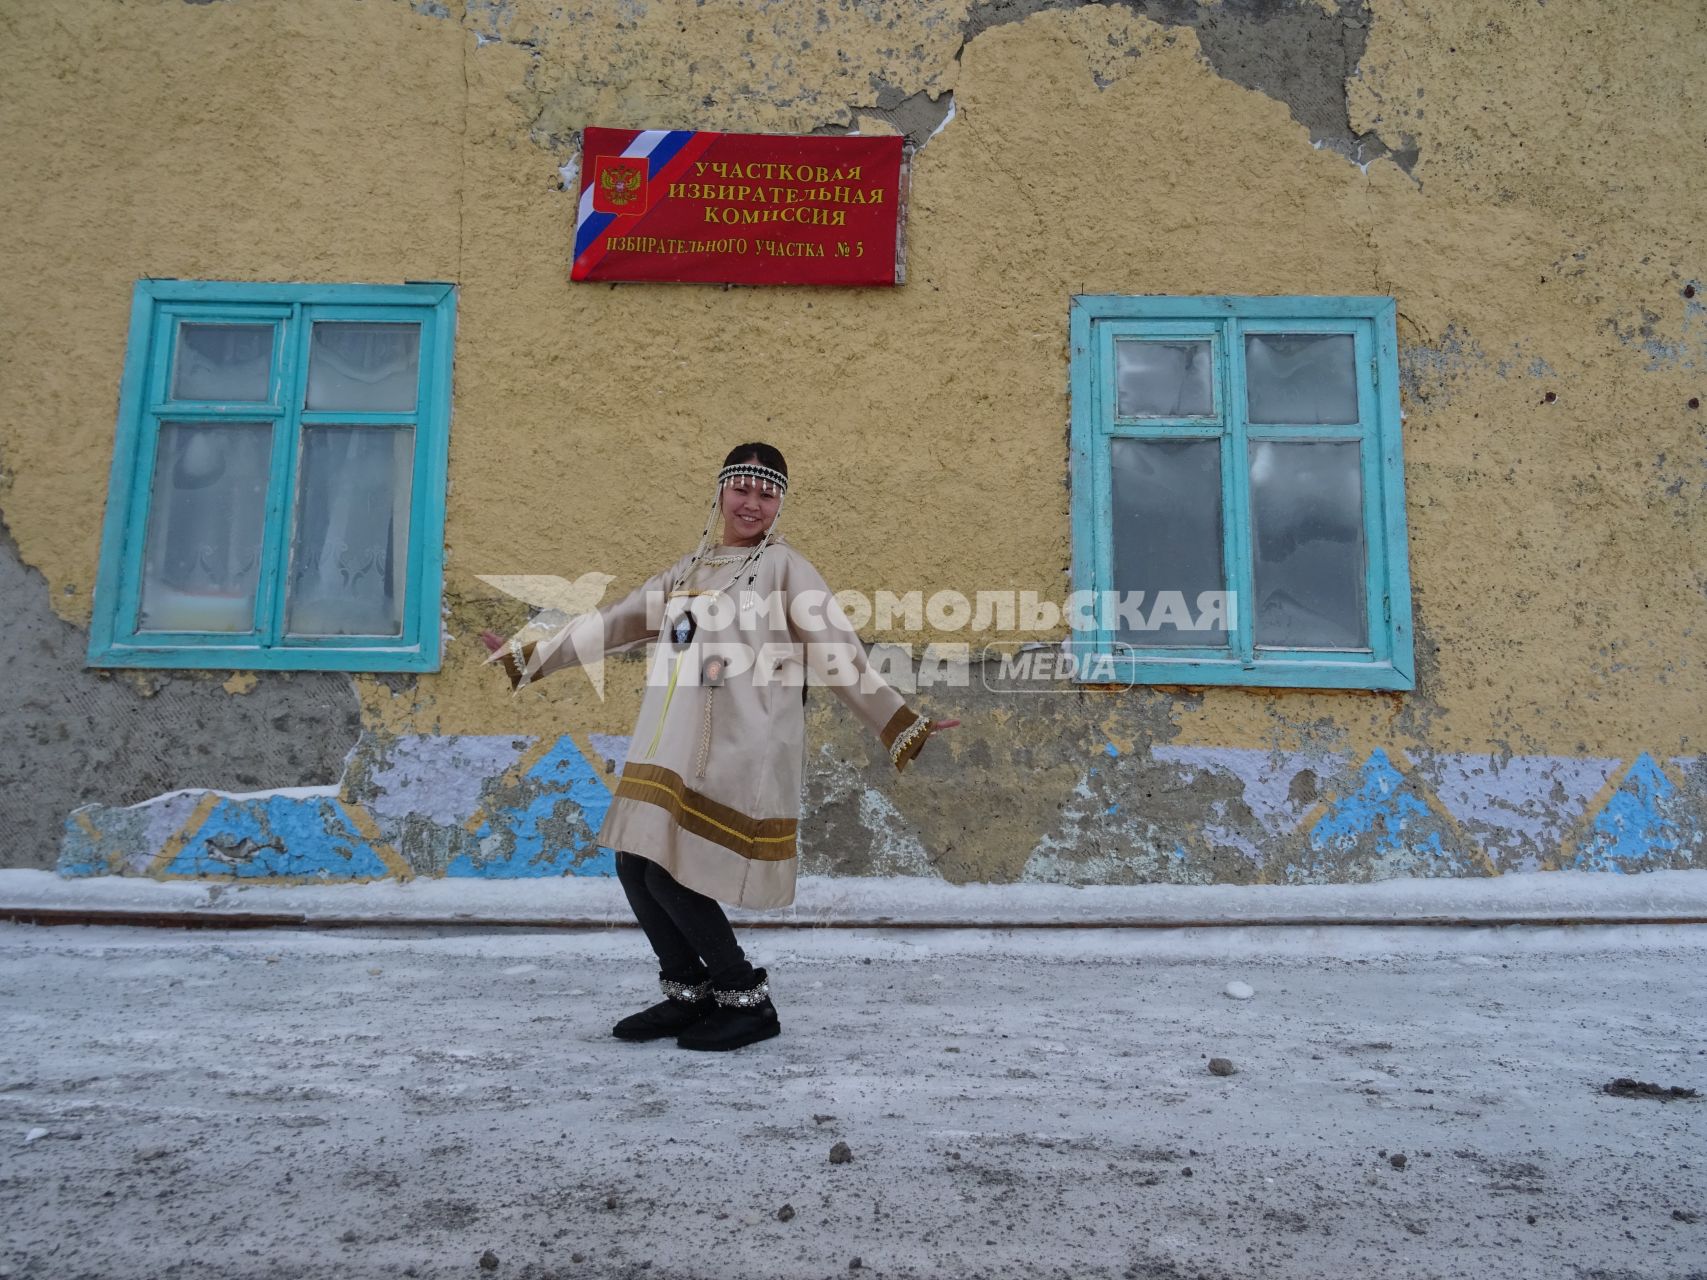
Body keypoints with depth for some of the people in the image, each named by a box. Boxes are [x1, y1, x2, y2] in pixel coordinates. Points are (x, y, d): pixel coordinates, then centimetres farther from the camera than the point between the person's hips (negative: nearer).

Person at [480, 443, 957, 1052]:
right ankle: (688, 993, 24)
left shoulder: (785, 567, 0)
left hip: (736, 756, -7)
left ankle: (747, 1002, 10)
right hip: (669, 750, 7)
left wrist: (905, 725, -10)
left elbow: (840, 656, -4)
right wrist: (526, 657, 28)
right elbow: (611, 624, 24)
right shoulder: (689, 569, 18)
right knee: (635, 868, 3)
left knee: (671, 877, -10)